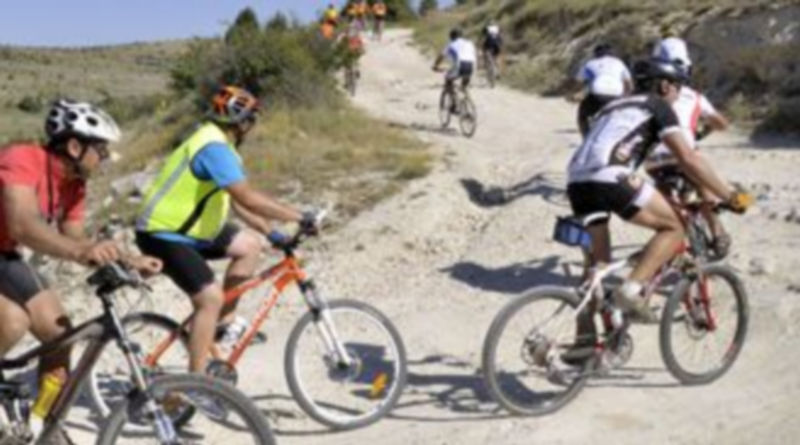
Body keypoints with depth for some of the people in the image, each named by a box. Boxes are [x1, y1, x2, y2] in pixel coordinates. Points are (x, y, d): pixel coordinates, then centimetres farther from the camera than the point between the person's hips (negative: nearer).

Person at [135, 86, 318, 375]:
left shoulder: (217, 144, 9)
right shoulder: (214, 147, -23)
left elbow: (236, 200, 14)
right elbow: (248, 197, -32)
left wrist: (270, 232, 10)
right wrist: (298, 218, -27)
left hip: (185, 229, 10)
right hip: (163, 235, -10)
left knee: (250, 245, 8)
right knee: (211, 297, -19)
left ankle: (224, 322, 15)